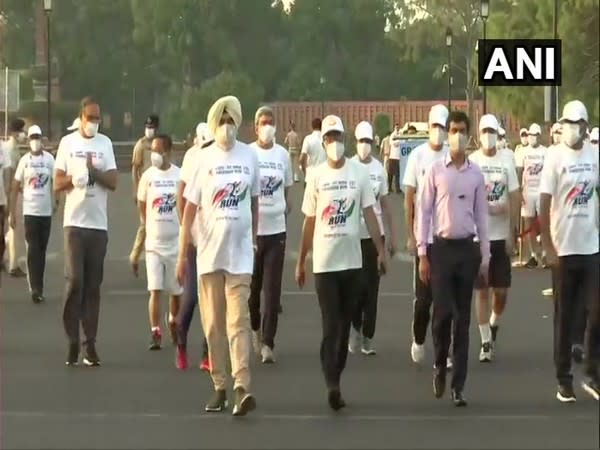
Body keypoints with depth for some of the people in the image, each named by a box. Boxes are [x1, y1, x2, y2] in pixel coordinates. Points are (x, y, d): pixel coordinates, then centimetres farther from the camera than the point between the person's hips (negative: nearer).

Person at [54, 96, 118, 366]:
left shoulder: (105, 143, 9)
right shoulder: (68, 143, 4)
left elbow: (113, 182, 3)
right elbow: (57, 183, 2)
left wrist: (94, 171, -13)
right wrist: (73, 179, -17)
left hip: (98, 223, 2)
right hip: (75, 221, -2)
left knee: (93, 285, 3)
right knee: (75, 281, -7)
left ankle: (90, 344, 5)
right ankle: (72, 342, -2)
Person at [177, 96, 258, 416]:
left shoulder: (249, 157, 3)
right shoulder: (204, 158, -1)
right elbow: (190, 208, 1)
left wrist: (254, 240, 15)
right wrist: (182, 254, -2)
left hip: (240, 252, 0)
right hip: (209, 252, 0)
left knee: (238, 321, -7)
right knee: (213, 324, 7)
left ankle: (242, 387, -14)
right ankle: (219, 387, 16)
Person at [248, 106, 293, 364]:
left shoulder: (283, 155, 6)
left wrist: (287, 212, 5)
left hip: (276, 229, 1)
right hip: (251, 228, -1)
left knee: (272, 290, -4)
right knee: (253, 286, 10)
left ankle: (267, 343, -4)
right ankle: (256, 328, 36)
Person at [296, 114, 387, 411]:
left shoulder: (360, 173, 2)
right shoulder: (316, 176, 0)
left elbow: (369, 214, 2)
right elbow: (309, 222, 6)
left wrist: (381, 251, -5)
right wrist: (301, 262, 8)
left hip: (352, 261, 2)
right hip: (324, 262, -2)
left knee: (345, 325, 10)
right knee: (330, 326, -7)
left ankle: (336, 380, 21)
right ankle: (332, 385, -14)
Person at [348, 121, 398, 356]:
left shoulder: (379, 168, 7)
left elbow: (385, 203, 13)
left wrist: (392, 234, 12)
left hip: (376, 233, 4)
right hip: (354, 234, -4)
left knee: (372, 288, 7)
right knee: (358, 285, -6)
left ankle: (367, 337, 15)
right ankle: (355, 326, 18)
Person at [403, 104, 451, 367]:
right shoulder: (417, 156, -4)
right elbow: (408, 199, -1)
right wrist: (411, 236, -3)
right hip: (424, 237, -2)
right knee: (423, 296, 2)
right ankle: (418, 340, 25)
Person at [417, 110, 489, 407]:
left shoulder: (476, 174, 5)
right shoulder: (435, 171, -1)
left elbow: (481, 216, 8)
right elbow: (424, 212, 0)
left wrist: (485, 257, 6)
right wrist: (422, 254, -5)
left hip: (468, 249, 2)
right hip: (442, 247, -2)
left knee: (463, 318, 4)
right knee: (442, 312, -7)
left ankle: (458, 385, 8)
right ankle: (439, 366, 19)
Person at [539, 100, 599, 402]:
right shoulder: (556, 158, -8)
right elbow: (544, 205, -9)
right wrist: (548, 247, -13)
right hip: (564, 248, -4)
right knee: (565, 316, 4)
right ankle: (563, 380, 12)